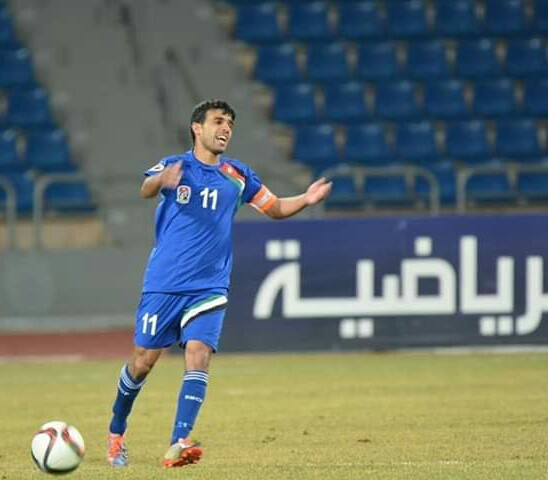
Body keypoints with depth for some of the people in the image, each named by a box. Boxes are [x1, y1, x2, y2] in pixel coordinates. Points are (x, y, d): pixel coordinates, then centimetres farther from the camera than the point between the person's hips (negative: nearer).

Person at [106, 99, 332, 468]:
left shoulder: (238, 176, 8)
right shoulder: (174, 166, -2)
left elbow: (275, 208, 15)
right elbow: (146, 189, -23)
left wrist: (305, 200, -7)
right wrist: (162, 180, -49)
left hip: (209, 286, 2)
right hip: (163, 283, -2)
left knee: (199, 355, -17)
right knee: (143, 361, 2)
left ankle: (178, 444, -23)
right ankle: (116, 432, 26)